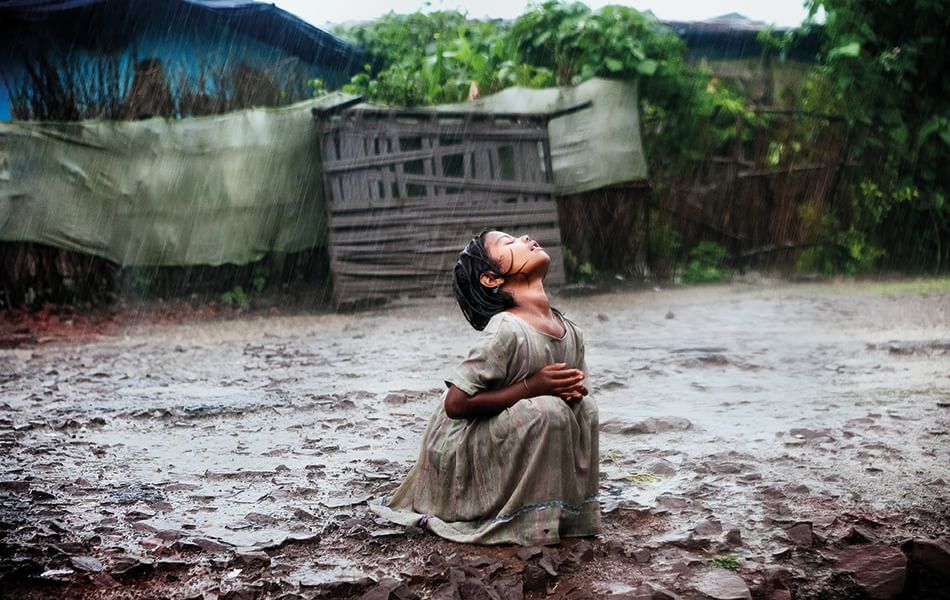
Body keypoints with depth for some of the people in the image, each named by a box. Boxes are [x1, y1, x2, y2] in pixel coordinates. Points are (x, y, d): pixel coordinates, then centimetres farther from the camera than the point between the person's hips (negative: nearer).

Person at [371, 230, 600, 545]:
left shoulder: (570, 331, -2)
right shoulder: (507, 331, -26)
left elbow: (572, 381, 14)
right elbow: (456, 403, -27)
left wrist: (574, 387, -10)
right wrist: (531, 386, -26)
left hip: (500, 444, 8)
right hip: (460, 452, -8)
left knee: (582, 408, -1)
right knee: (548, 411, -26)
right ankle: (532, 521, -12)